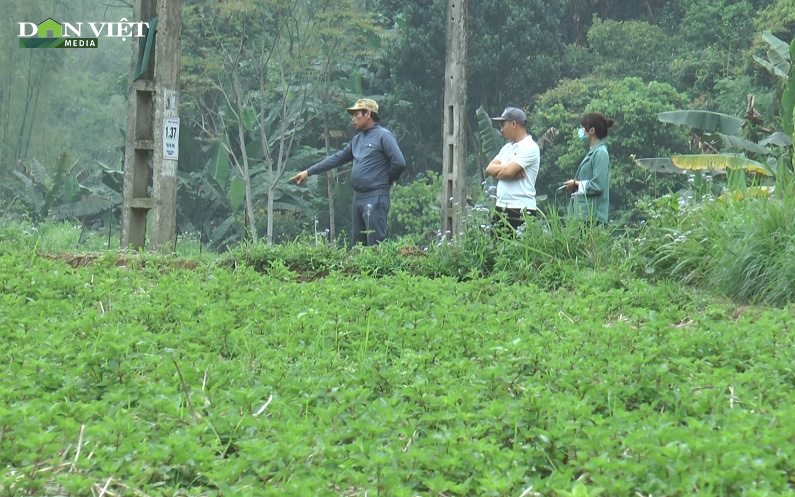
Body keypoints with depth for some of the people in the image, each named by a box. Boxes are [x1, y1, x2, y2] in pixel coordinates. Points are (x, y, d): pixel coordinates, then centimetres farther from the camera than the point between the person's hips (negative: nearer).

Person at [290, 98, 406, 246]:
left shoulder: (383, 136, -8)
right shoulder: (357, 139, 17)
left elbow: (399, 162, -17)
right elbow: (337, 158, 21)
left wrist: (387, 181, -2)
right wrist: (309, 172, 19)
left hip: (375, 199, -9)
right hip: (358, 198, 9)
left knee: (375, 245, -12)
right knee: (357, 243, 10)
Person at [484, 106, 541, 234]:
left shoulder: (529, 147, -8)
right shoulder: (507, 147, 19)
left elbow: (508, 172, -18)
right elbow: (489, 168, 8)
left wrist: (497, 173, 2)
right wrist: (506, 169, -9)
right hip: (501, 208, 9)